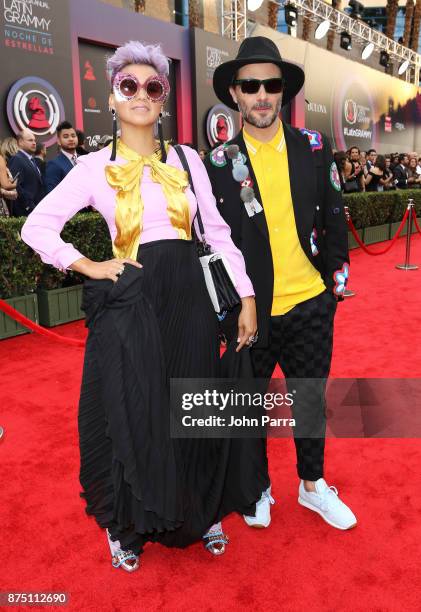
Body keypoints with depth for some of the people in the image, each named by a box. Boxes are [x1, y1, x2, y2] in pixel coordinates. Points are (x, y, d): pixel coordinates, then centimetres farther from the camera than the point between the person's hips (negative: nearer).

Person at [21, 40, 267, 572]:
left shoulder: (186, 159, 8)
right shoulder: (95, 167, 2)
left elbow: (218, 231, 7)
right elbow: (36, 227, 3)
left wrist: (247, 296, 2)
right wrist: (89, 267, -6)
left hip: (188, 296, 2)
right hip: (129, 303, -2)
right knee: (132, 414, 8)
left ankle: (202, 511, 37)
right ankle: (124, 526, 33)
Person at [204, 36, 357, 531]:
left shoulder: (314, 148, 0)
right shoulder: (220, 162, -6)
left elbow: (333, 219, 6)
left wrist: (337, 278, 4)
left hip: (310, 304, 2)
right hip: (250, 308, -1)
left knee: (311, 398, 16)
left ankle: (312, 485, 39)